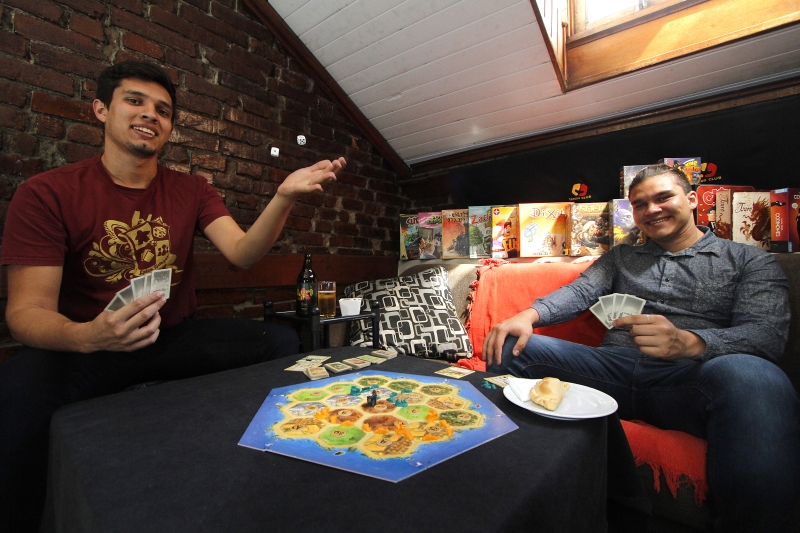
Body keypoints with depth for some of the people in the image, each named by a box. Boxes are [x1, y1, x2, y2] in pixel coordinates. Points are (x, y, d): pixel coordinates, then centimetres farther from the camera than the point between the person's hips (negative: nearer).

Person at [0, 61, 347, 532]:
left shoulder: (192, 191, 4)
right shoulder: (47, 194, -4)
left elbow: (242, 253, -13)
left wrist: (284, 196, -30)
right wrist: (87, 336, -34)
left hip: (178, 338, 3)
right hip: (84, 349, -2)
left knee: (283, 342, -19)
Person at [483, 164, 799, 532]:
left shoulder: (748, 260, 13)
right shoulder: (620, 257, 23)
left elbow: (767, 334, -3)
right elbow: (579, 292, 6)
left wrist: (688, 343, -27)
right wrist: (529, 314, -16)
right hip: (615, 369, 3)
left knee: (748, 375, -37)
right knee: (510, 345, -14)